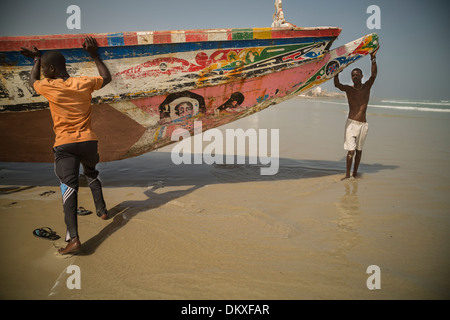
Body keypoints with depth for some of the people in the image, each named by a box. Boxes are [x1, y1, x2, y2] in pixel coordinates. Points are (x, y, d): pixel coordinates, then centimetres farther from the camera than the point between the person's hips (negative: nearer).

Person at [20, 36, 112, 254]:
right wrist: (94, 55, 20)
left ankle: (73, 238, -21)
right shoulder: (84, 83, 0)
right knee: (91, 174, 30)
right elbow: (107, 78, 20)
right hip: (88, 141, 3)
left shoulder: (49, 87, -5)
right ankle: (101, 210, 38)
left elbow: (32, 82, 20)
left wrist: (37, 60, 30)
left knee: (69, 186, -10)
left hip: (64, 145, -3)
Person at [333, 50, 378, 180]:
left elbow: (373, 75, -10)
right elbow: (337, 84, -13)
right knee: (351, 150, -8)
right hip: (351, 123, -2)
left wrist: (373, 59, -20)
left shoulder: (367, 87, 7)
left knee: (359, 149, 10)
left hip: (363, 124, 2)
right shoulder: (348, 89, 4)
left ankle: (355, 173, 23)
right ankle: (347, 174, 2)